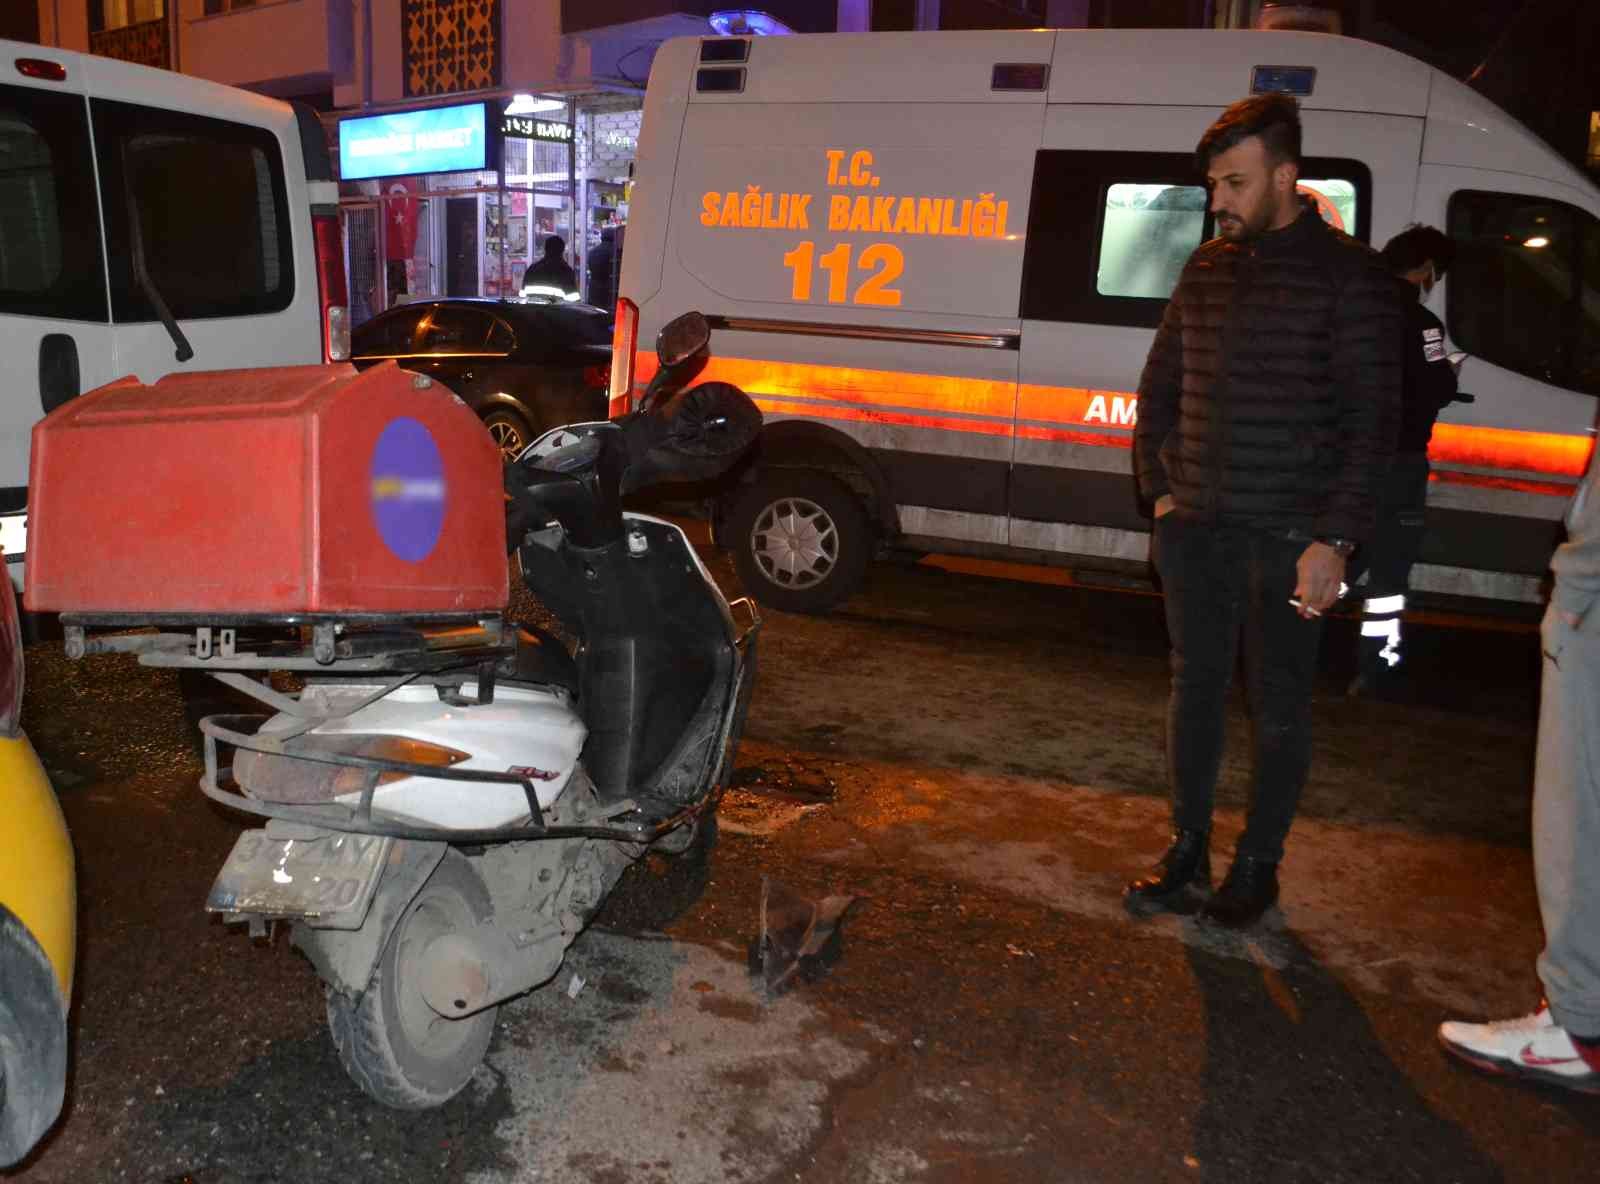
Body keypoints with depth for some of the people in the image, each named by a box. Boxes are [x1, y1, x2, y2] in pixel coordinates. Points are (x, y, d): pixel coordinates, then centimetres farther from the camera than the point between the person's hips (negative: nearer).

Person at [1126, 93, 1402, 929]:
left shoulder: (1348, 275, -7)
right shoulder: (1208, 267, 9)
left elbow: (1371, 418, -10)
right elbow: (1160, 385, 18)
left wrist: (1335, 541, -16)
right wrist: (1159, 488, 9)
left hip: (1287, 536, -5)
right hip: (1195, 526, 5)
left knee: (1278, 705, 6)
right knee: (1194, 687, 11)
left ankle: (1257, 867, 21)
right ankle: (1187, 855, 25)